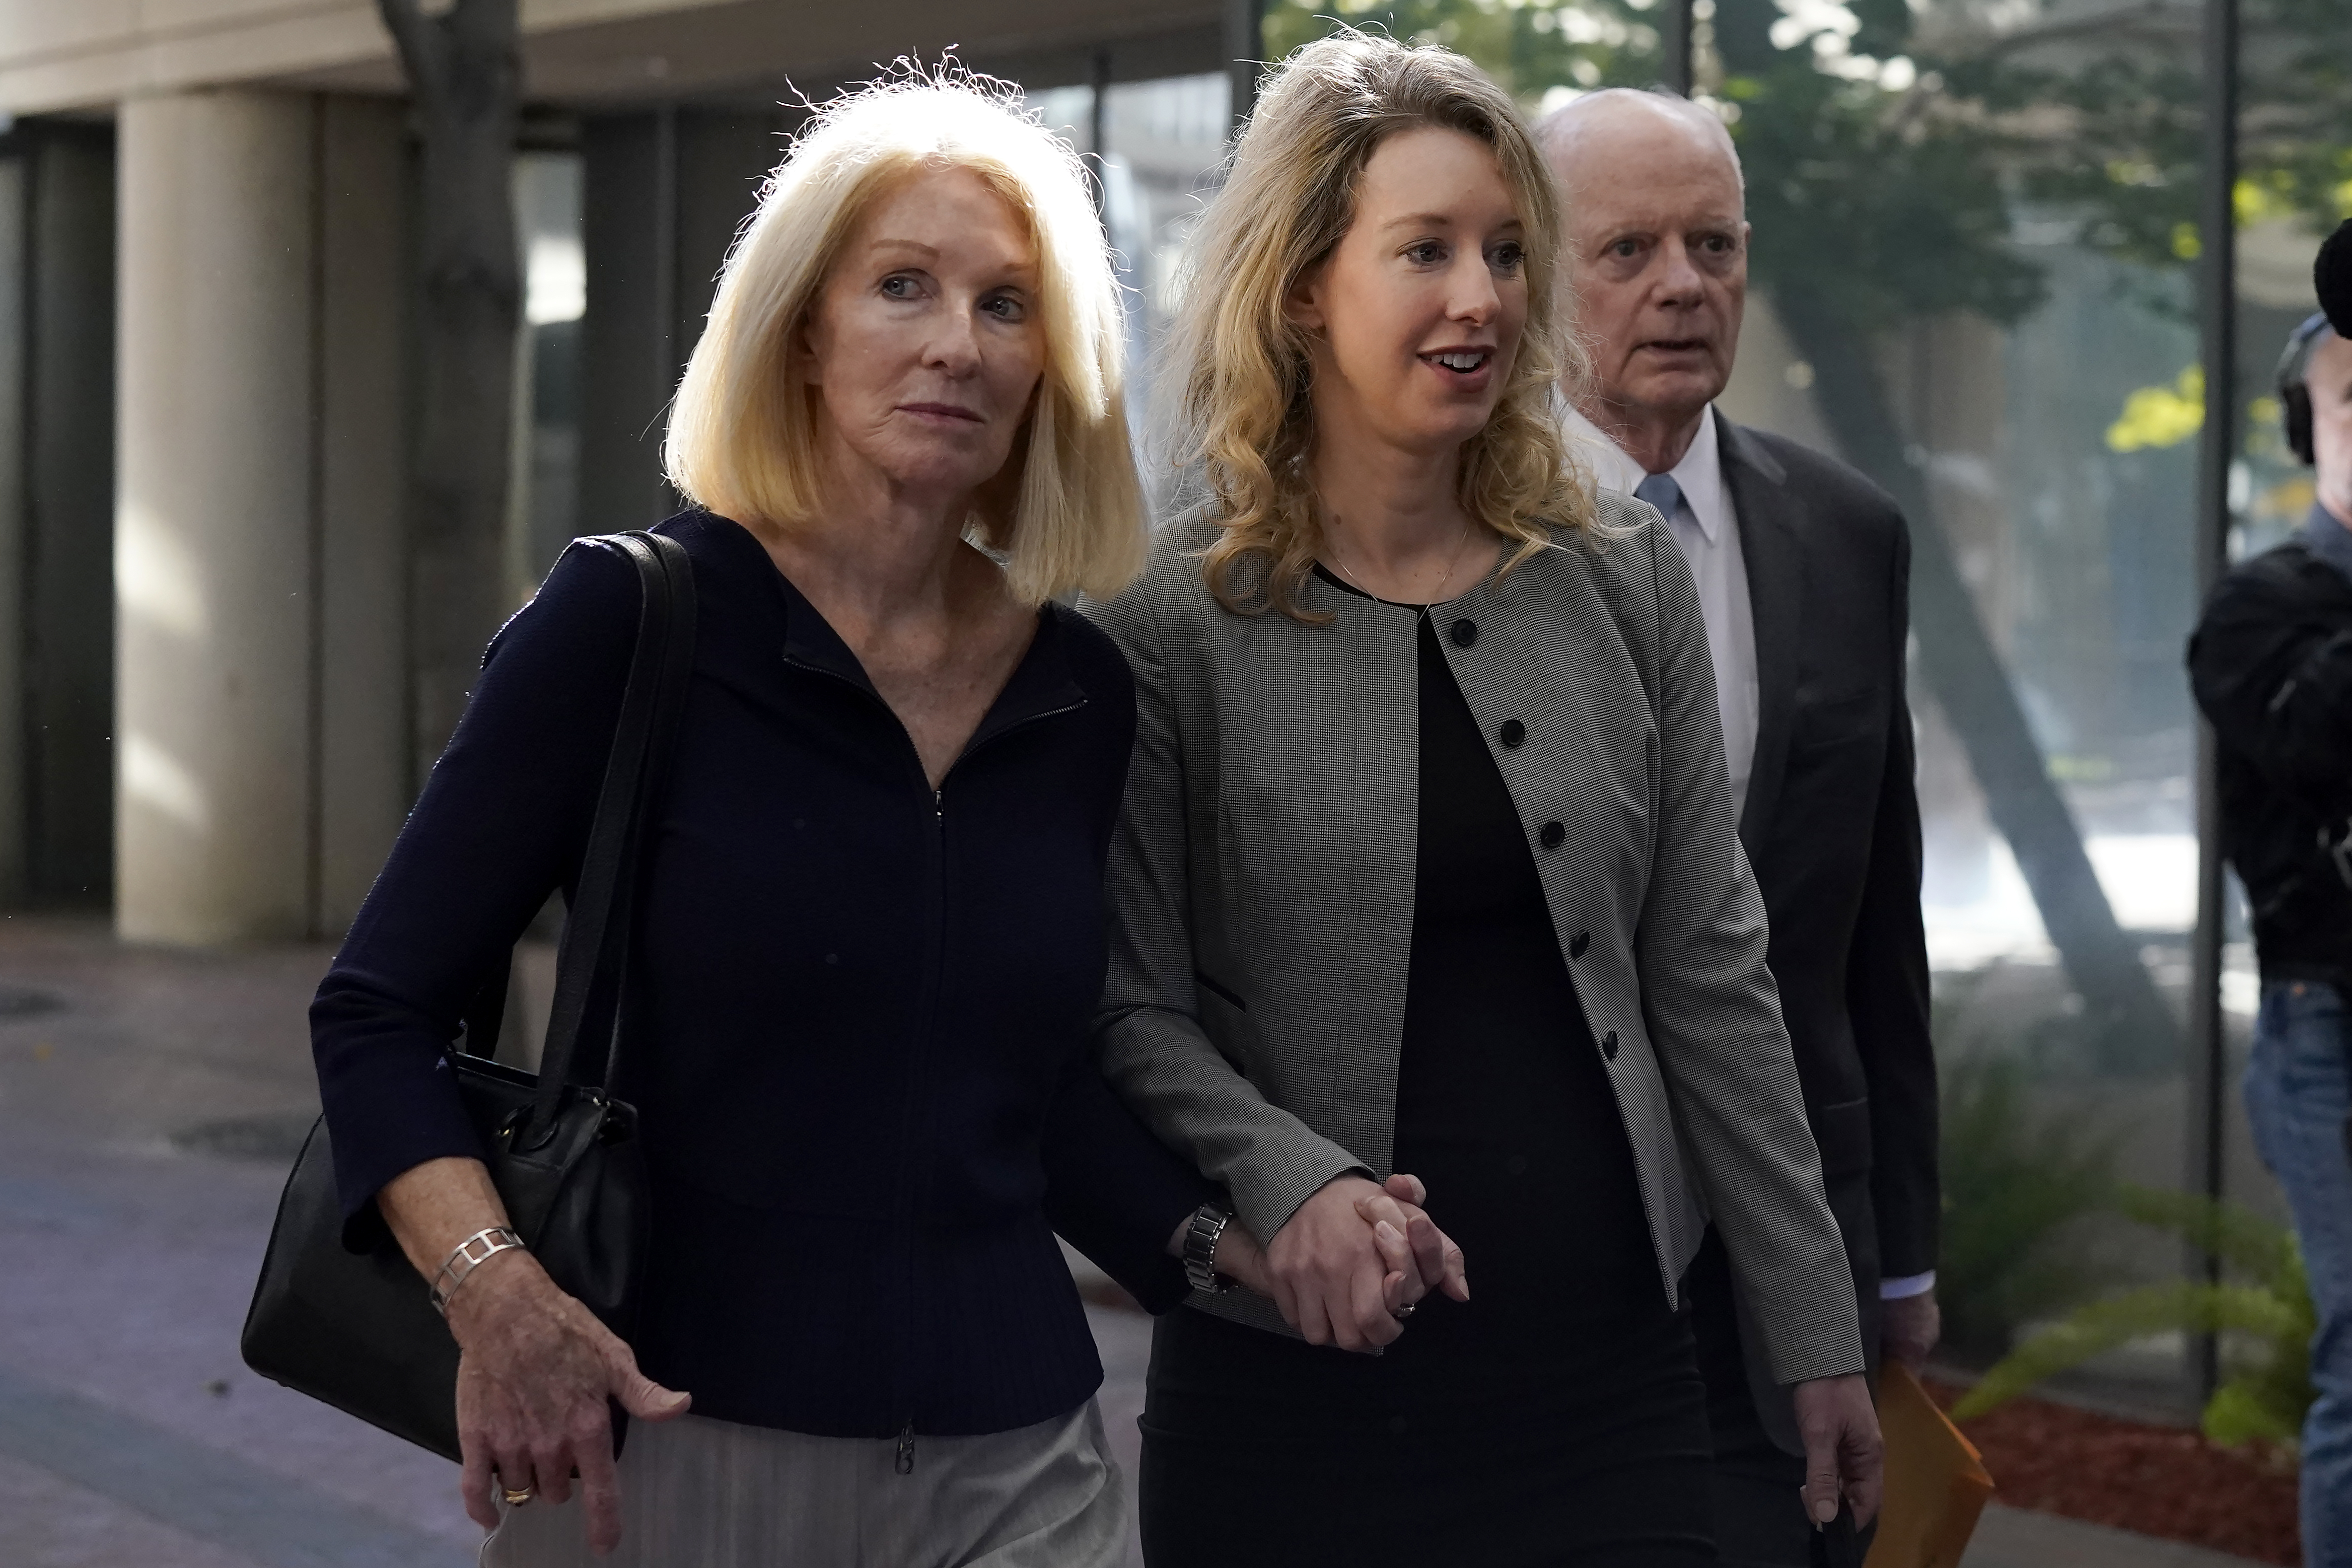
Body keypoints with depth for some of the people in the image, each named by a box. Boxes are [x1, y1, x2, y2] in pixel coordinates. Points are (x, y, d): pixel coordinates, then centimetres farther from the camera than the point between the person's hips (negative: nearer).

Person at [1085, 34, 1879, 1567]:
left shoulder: (1623, 580, 5)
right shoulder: (1172, 630, -5)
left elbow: (1708, 974, 6)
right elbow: (1135, 1009, -5)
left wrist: (1818, 1332, 6)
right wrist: (1288, 1182, -23)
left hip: (1608, 1366, 3)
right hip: (1303, 1379, -3)